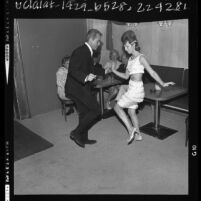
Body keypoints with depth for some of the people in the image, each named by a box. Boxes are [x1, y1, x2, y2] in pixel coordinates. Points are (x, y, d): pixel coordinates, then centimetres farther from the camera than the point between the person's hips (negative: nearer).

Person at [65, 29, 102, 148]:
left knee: (85, 113, 16)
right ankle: (76, 133, 1)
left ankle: (83, 138, 30)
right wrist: (85, 78, -39)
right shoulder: (80, 52, -16)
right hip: (76, 87, -10)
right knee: (96, 110, -11)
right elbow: (72, 71, -25)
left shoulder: (88, 52, 14)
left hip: (82, 87, 10)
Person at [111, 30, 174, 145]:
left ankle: (131, 129, 2)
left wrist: (163, 84, -14)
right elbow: (126, 76, 14)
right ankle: (138, 134, 28)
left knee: (117, 107, -1)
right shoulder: (130, 59, 11)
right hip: (132, 88, 8)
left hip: (136, 89, -8)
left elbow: (152, 72, -13)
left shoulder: (140, 58, -13)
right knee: (131, 111, 16)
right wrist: (114, 71, 8)